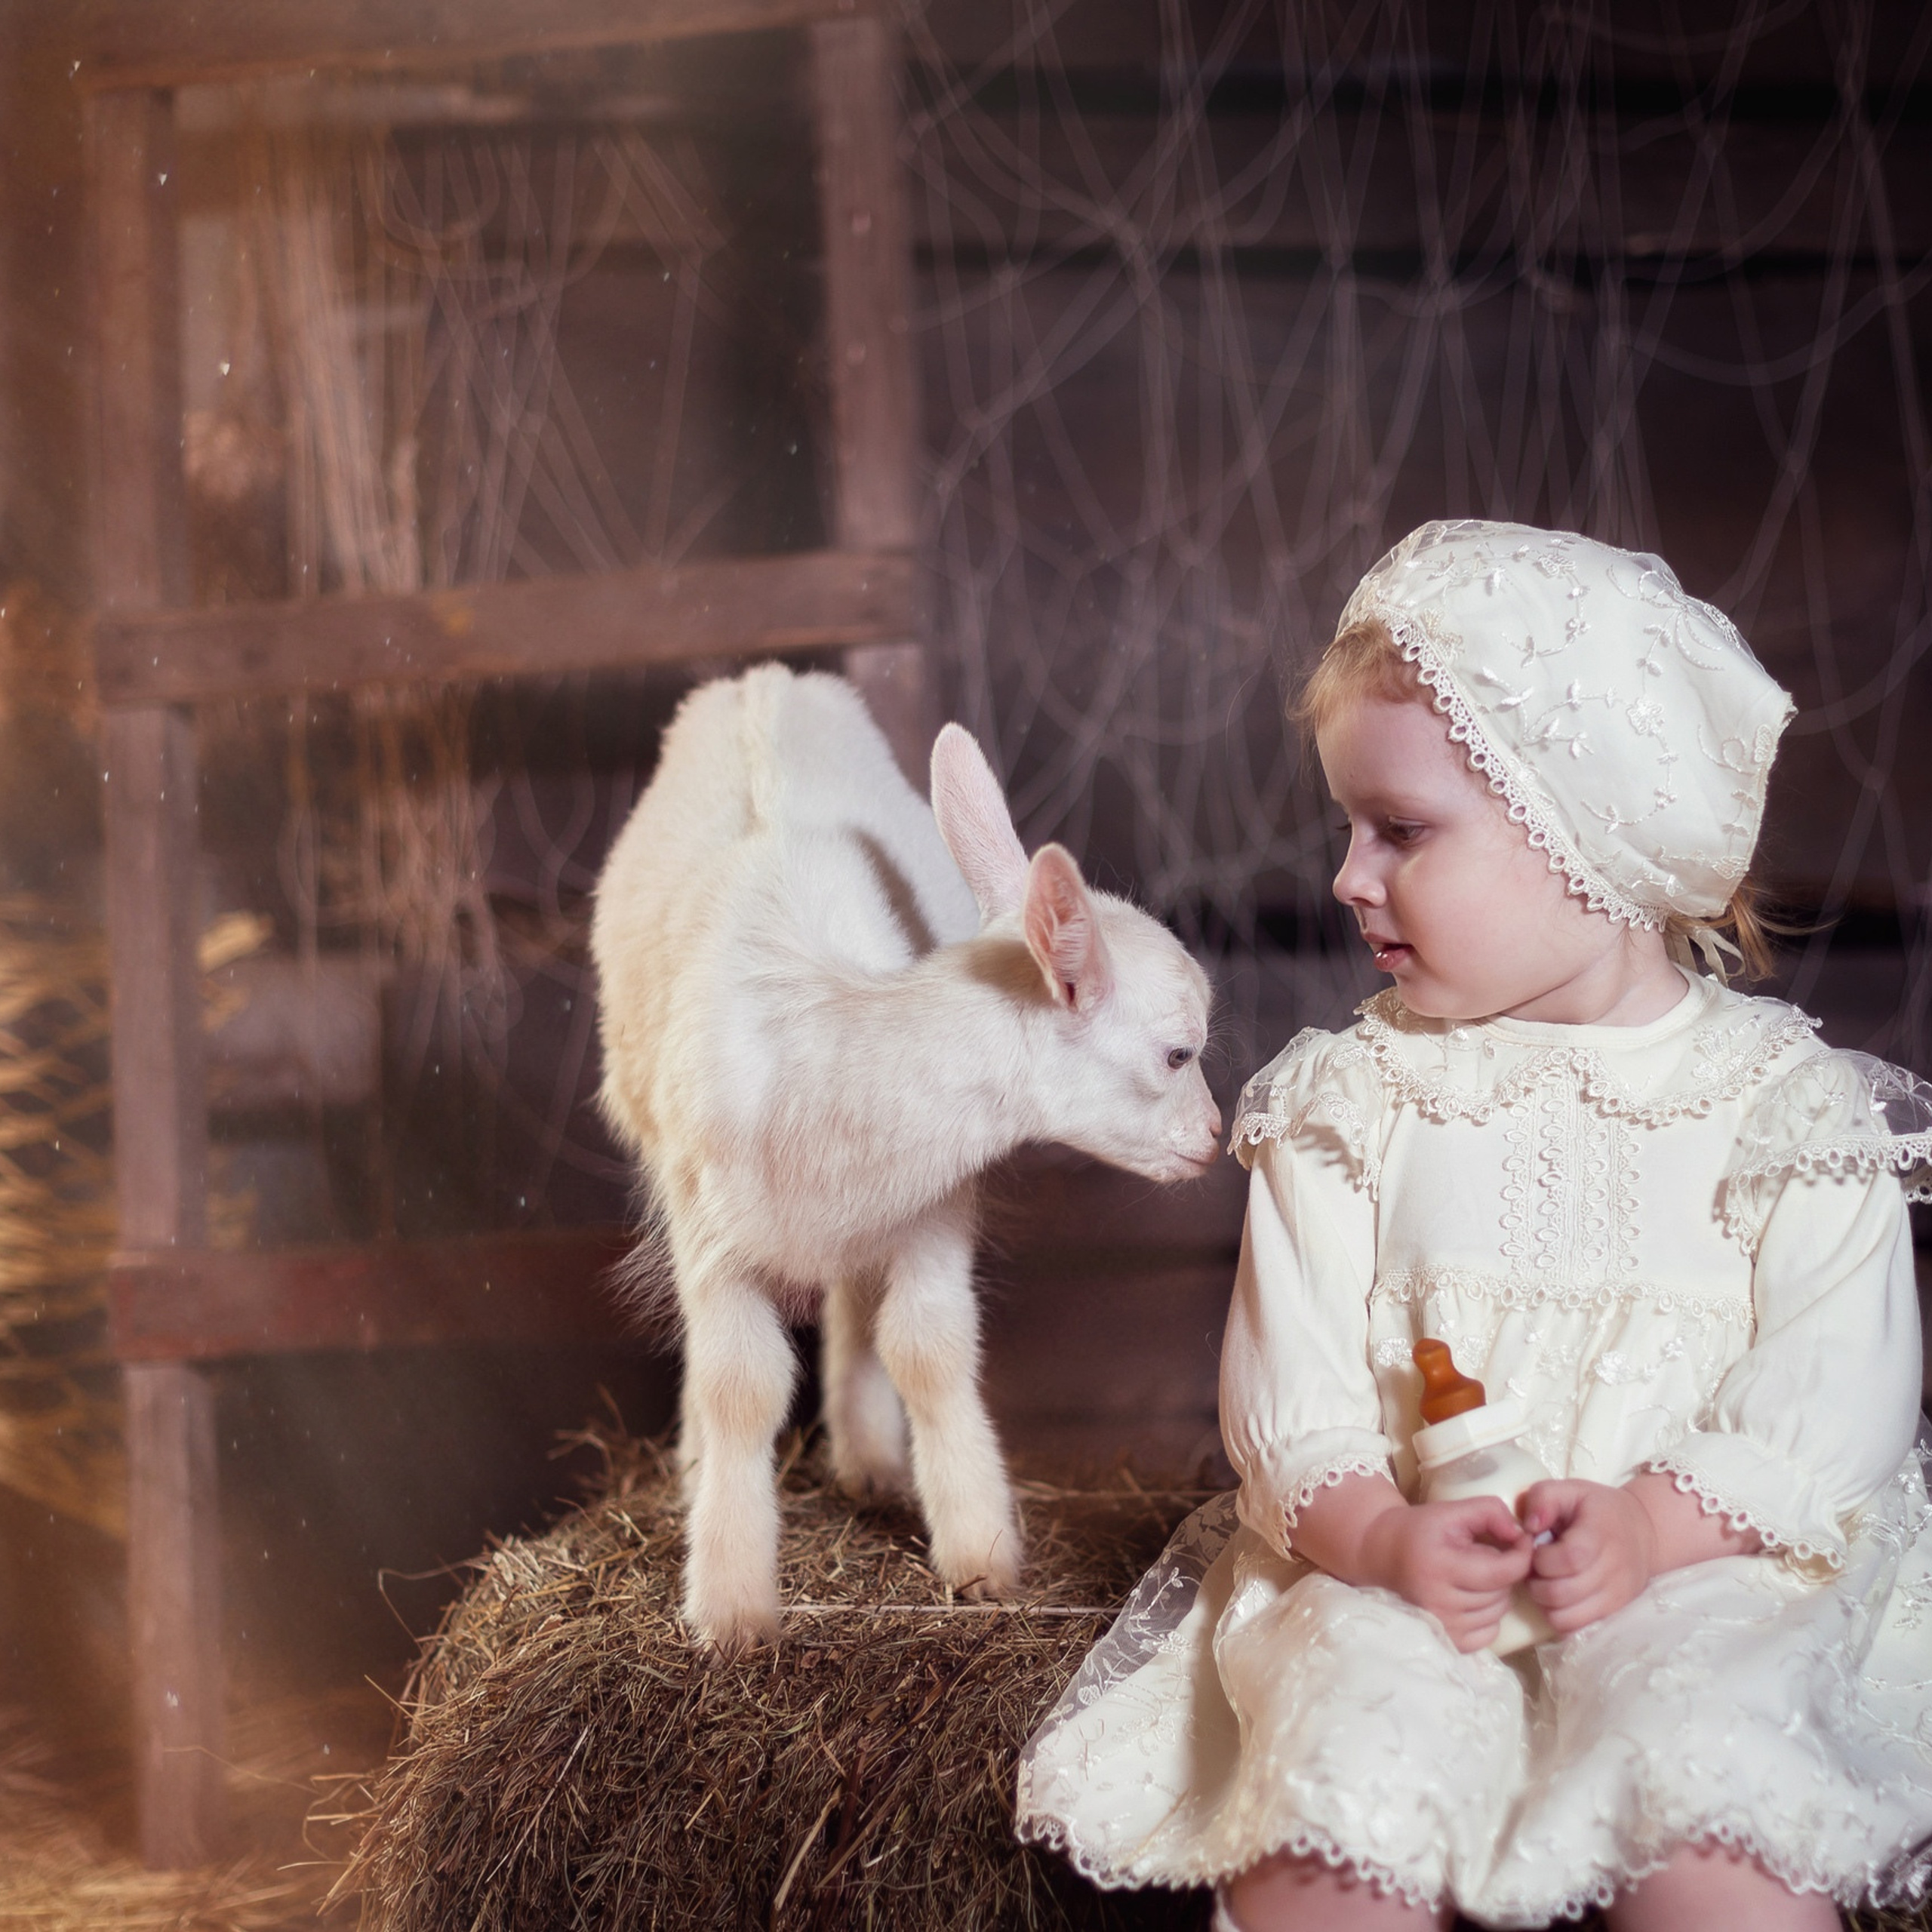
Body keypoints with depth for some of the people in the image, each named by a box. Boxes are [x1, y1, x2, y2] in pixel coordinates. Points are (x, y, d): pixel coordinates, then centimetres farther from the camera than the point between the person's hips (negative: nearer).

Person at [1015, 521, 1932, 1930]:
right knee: (1341, 1779, -28)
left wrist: (1653, 1528, -20)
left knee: (1704, 1795, -31)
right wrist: (1384, 1537, -19)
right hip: (1392, 1567, 2)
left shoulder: (1786, 1104, 2)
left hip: (1702, 1568, -1)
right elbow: (1292, 1391, 1)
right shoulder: (1352, 1102, 7)